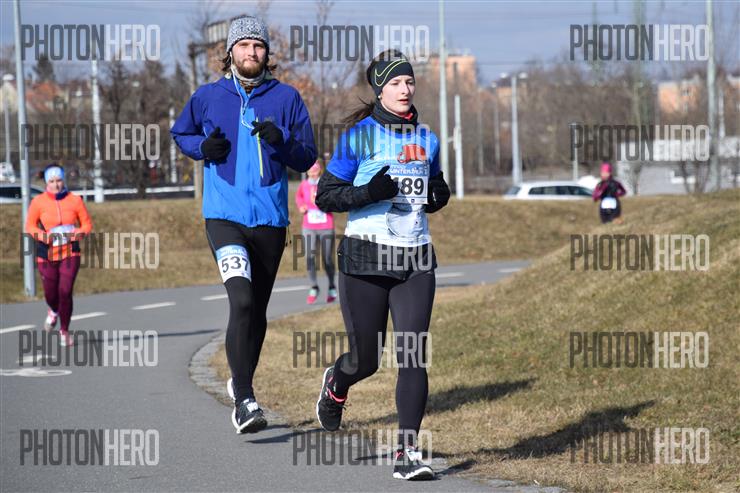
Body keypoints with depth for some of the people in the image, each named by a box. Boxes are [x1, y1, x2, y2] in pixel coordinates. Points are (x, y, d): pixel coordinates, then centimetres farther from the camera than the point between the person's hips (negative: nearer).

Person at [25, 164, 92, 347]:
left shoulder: (75, 200, -3)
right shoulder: (38, 202, -4)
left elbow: (87, 224, 5)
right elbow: (29, 225, 3)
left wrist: (79, 233, -16)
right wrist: (42, 236, -16)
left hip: (70, 252, -1)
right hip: (47, 253, 1)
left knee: (65, 291, -13)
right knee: (50, 293, 5)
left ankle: (64, 331, 6)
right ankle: (53, 312, 45)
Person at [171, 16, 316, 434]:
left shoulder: (286, 98, 5)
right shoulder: (209, 97, 5)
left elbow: (307, 158, 6)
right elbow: (180, 133, 21)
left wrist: (281, 142, -15)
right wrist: (203, 147, 0)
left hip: (270, 219, 2)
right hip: (224, 215, -2)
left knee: (258, 310, 12)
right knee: (241, 300, -20)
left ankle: (242, 384, 32)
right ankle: (244, 400, -21)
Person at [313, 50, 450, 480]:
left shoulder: (427, 140, 11)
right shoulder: (359, 136, -4)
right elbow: (326, 196, -4)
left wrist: (439, 196, 2)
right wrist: (368, 193, -21)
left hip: (416, 258, 3)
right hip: (367, 256, -3)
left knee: (413, 355, -9)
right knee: (367, 358, 5)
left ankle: (408, 453, -7)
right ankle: (336, 385, 43)